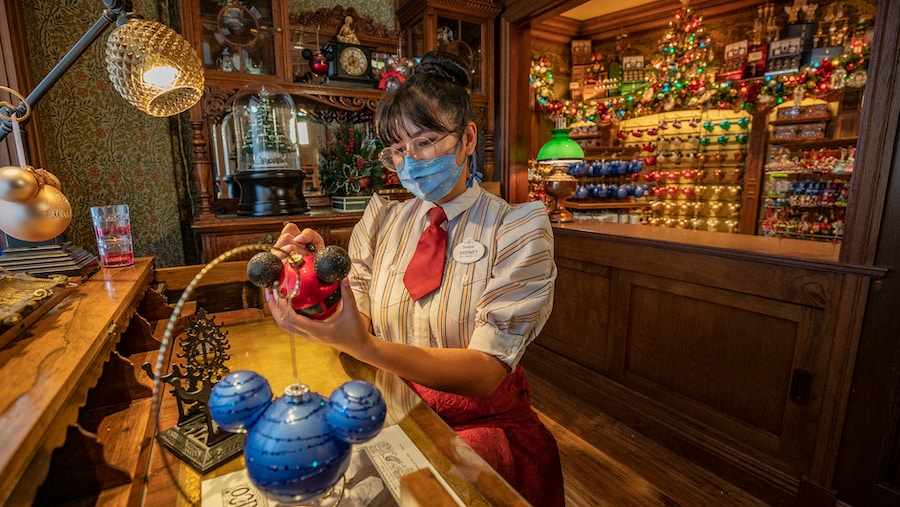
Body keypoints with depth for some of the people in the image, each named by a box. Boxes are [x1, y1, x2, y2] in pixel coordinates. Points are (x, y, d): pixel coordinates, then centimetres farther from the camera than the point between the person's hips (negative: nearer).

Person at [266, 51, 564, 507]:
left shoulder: (515, 230, -10)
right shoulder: (382, 222, 3)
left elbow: (485, 373, -18)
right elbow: (359, 327, -1)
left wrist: (365, 346, -30)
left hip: (479, 424, -3)